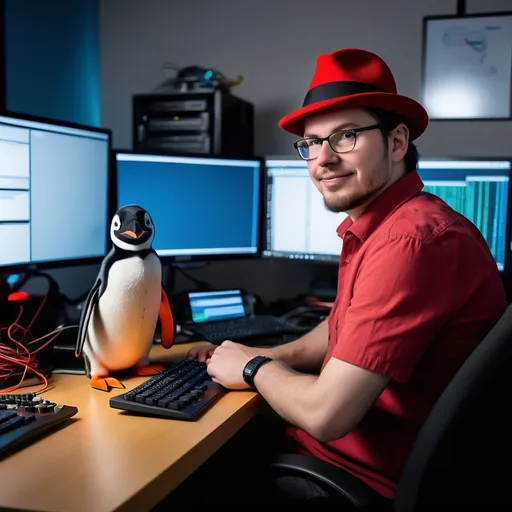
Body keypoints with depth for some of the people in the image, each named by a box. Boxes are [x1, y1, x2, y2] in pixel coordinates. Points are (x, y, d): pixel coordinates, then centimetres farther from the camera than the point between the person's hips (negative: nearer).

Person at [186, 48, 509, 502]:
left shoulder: (411, 240, -30)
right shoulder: (373, 225, 3)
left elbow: (325, 413, -29)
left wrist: (255, 368, -10)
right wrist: (270, 357, 1)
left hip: (375, 476, -8)